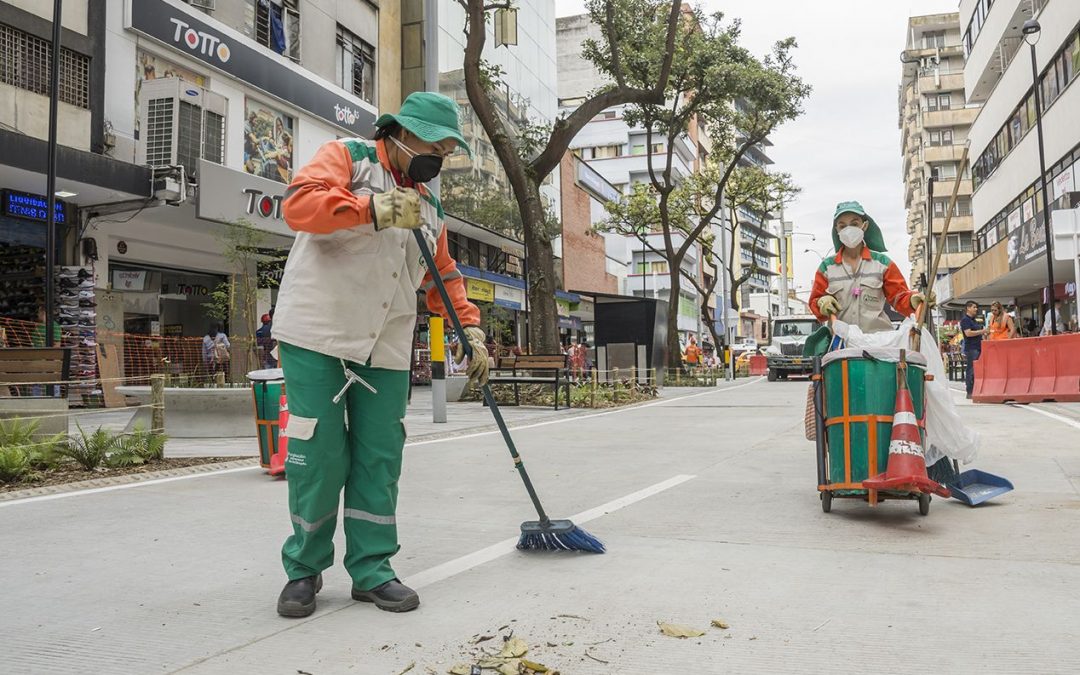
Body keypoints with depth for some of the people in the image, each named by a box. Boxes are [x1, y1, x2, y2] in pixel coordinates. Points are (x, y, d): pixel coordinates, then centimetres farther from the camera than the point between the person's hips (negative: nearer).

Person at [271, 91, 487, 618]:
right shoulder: (347, 157, 1)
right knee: (318, 457, -3)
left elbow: (444, 276, 25)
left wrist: (470, 328, 14)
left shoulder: (428, 205, 20)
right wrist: (375, 208, -26)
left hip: (385, 350, 6)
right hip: (317, 337, -5)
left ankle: (372, 570, 16)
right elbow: (299, 205, -17)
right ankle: (303, 569, 16)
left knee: (379, 461, 4)